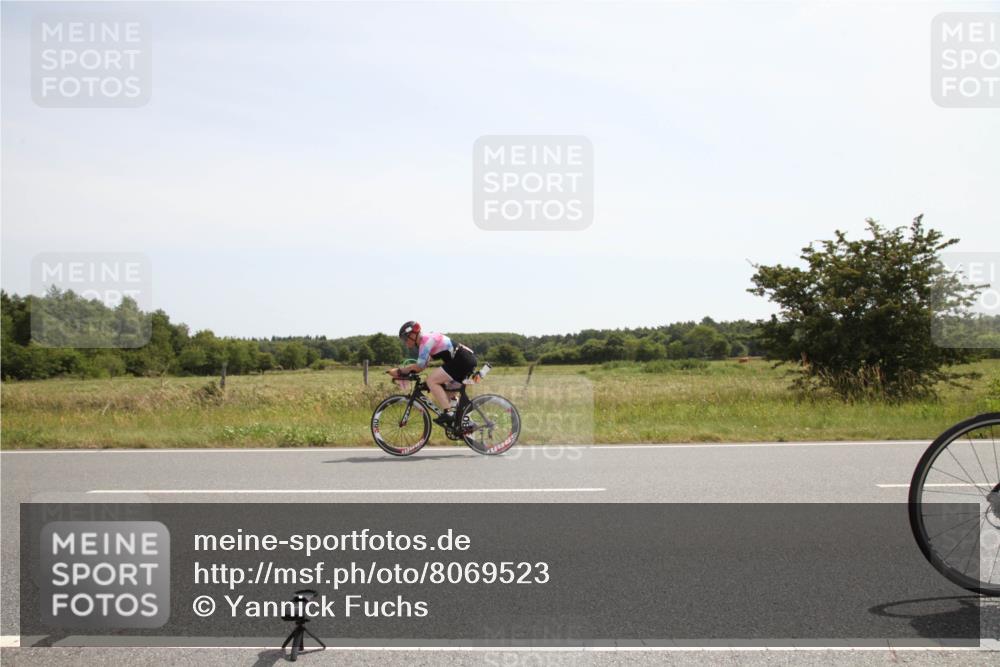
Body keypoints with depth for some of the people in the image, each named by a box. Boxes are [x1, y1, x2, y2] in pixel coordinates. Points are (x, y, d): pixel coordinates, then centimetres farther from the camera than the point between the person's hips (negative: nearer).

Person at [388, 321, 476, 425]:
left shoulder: (426, 340, -12)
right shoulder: (426, 338, 18)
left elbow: (419, 367, -14)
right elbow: (421, 365, 14)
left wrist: (399, 371, -6)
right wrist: (402, 371, 5)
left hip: (462, 360, -11)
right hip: (468, 359, 11)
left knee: (431, 380, -13)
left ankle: (448, 413, -19)